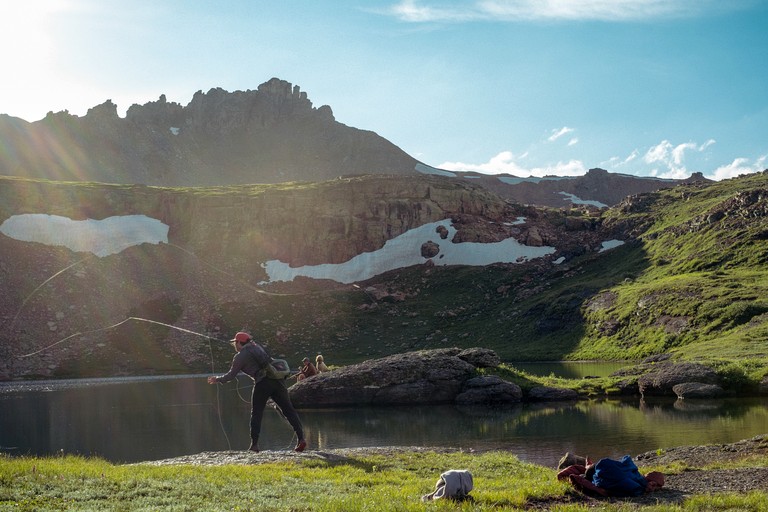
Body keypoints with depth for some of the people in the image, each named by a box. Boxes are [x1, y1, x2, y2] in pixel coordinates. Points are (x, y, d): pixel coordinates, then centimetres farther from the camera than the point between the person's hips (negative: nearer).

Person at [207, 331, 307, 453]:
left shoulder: (240, 356, 3)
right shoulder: (257, 346, 19)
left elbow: (231, 375, 8)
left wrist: (217, 379, 23)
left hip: (262, 383, -5)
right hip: (276, 381, 5)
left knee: (256, 414, 9)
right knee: (288, 410, 2)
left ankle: (254, 444, 7)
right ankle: (301, 438, -8)